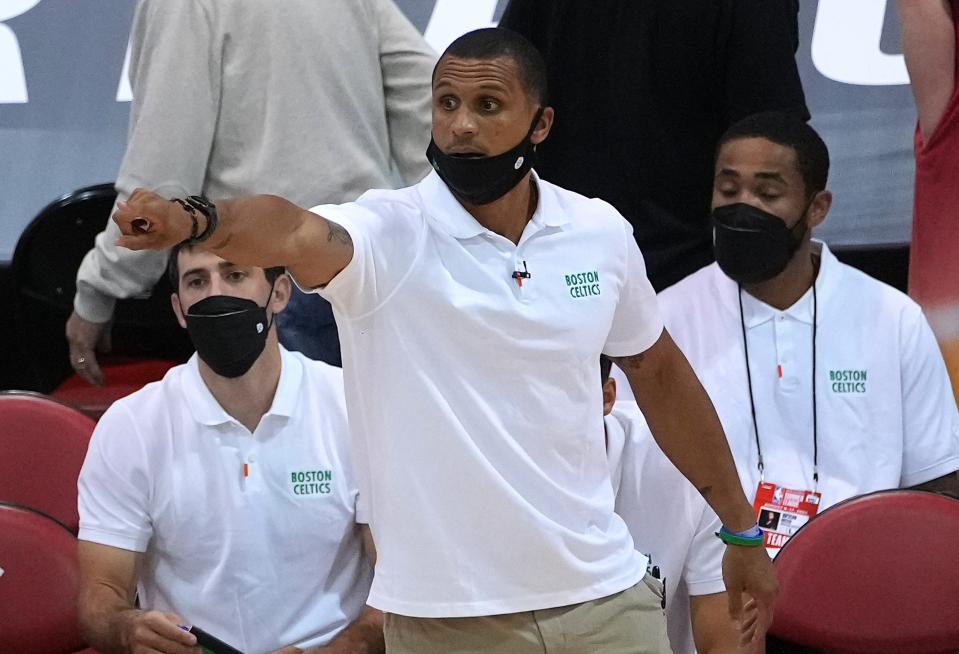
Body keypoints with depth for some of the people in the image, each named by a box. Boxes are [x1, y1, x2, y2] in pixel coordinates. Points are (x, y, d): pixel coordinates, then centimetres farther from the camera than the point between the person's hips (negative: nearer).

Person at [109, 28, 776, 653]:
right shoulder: (390, 234, -11)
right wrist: (196, 219, -54)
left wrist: (742, 528, 20)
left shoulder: (600, 232, 1)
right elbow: (294, 233, -33)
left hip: (604, 599, 3)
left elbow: (658, 372, 15)